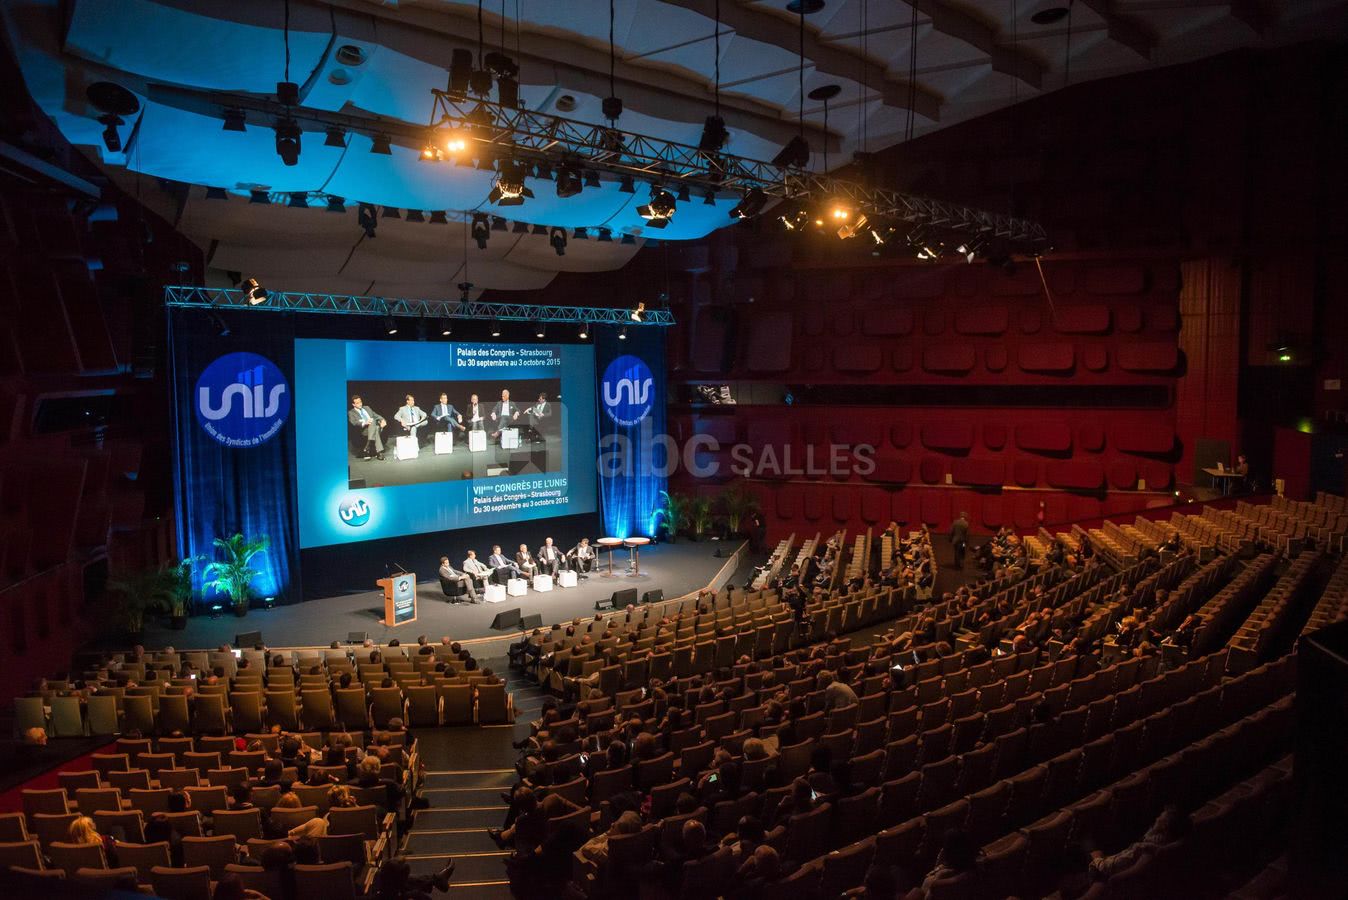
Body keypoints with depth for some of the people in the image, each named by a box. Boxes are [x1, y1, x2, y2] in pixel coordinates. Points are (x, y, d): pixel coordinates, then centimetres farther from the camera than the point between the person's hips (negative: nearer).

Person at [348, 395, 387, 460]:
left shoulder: (367, 408, 29)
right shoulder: (351, 412, 12)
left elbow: (376, 415, 21)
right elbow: (354, 423, -6)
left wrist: (382, 420, -3)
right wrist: (364, 423, -27)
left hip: (375, 426, 4)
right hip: (363, 430, -4)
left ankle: (367, 448, -42)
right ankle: (379, 452, -47)